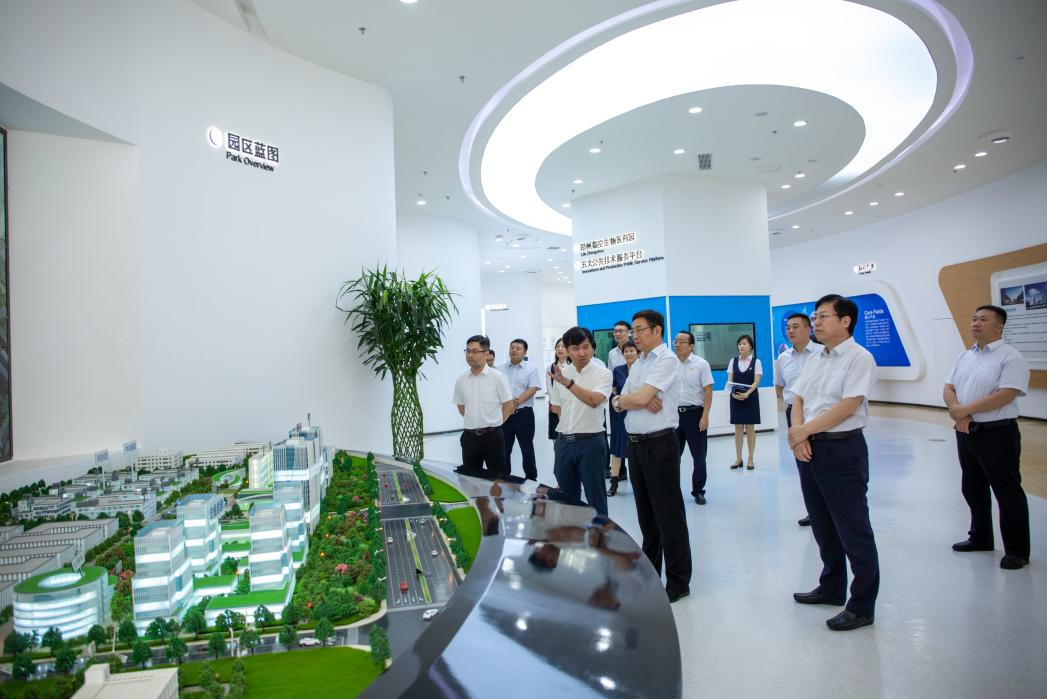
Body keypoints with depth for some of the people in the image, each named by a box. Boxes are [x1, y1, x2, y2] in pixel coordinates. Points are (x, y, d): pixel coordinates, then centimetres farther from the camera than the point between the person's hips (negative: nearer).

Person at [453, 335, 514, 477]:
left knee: (497, 476, 5)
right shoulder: (461, 380, 3)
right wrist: (475, 421, 11)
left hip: (492, 436, -4)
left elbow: (508, 406, -2)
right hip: (469, 437, 4)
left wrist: (493, 423, 3)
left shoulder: (498, 377, -8)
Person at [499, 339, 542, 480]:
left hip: (524, 413, -2)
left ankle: (531, 478, 17)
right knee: (504, 448, 8)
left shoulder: (531, 368, 0)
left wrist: (518, 402, -21)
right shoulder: (500, 369, 8)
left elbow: (533, 389, -9)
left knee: (527, 447, 6)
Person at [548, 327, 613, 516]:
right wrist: (561, 438, 14)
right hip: (564, 442, 5)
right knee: (566, 497, 16)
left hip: (591, 442, -5)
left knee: (595, 497, 3)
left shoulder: (602, 373, -10)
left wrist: (568, 383, -34)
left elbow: (594, 401, -27)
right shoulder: (561, 373, 6)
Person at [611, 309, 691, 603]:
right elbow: (617, 402, 10)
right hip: (636, 443, 8)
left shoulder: (666, 359, -11)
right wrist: (641, 401, -10)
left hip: (659, 443, -8)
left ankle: (678, 581, 12)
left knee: (668, 514, 0)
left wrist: (626, 399, 1)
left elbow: (640, 398, -20)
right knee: (646, 512, 17)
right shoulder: (638, 363, 15)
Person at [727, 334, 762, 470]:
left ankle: (750, 459, 11)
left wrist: (746, 394, -23)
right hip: (736, 398, 2)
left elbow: (756, 381, -8)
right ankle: (738, 458, 13)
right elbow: (730, 381, 3)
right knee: (738, 429, 5)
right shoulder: (733, 361, 6)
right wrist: (733, 393, -16)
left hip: (750, 398, -2)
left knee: (750, 428, 3)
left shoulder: (756, 361, -1)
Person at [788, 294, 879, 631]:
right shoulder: (814, 360, 13)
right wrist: (798, 435, -7)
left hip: (842, 449, -8)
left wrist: (805, 430, -14)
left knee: (853, 530, 1)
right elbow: (798, 400, 10)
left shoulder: (859, 358, -10)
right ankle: (831, 587, 34)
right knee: (822, 526, 18)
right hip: (808, 448, 8)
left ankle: (862, 606, 14)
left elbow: (847, 407, -18)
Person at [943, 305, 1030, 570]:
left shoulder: (1010, 357, -11)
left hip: (997, 433, -7)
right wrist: (957, 413, -10)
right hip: (966, 432, 8)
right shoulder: (965, 357, 12)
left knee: (1007, 492, 2)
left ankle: (1017, 550, 14)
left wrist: (965, 409, -19)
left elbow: (1005, 395, -21)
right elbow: (949, 388, 9)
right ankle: (980, 538, 33)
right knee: (973, 489, 17)